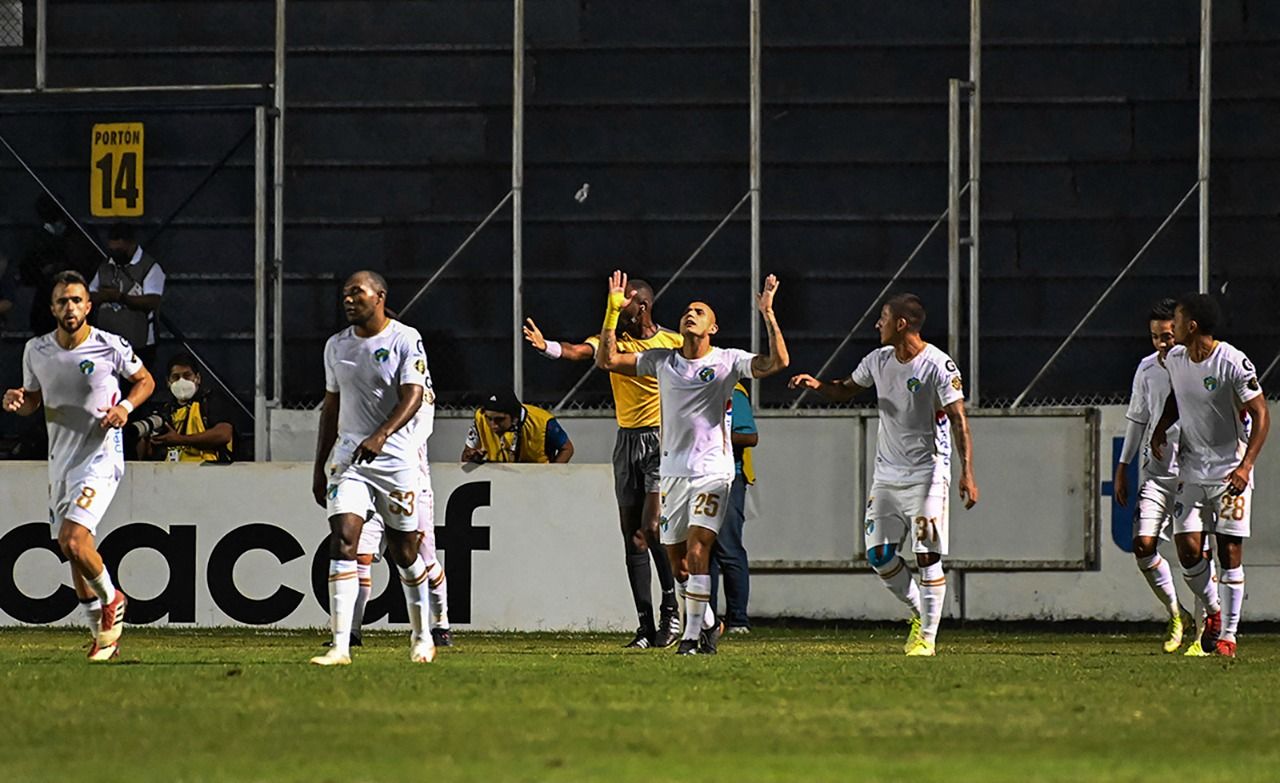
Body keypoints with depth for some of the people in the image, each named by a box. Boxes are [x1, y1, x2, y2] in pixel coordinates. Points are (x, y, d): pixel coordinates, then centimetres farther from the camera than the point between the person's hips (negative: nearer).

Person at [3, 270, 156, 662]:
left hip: (100, 456, -6)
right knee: (72, 549, 10)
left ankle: (111, 598, 7)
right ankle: (103, 636, 24)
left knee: (73, 539, -21)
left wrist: (125, 406, -13)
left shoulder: (110, 347, -10)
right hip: (60, 460, 6)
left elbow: (145, 380, 6)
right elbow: (33, 399, 16)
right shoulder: (36, 350, 1)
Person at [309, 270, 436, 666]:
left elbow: (413, 397, -15)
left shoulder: (406, 340, -5)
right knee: (343, 540, -14)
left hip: (397, 456, -3)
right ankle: (340, 646, -20)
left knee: (404, 551, 5)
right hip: (348, 455, 3)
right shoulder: (336, 346, 11)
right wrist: (319, 467, 17)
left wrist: (381, 436, -30)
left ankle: (421, 637, 26)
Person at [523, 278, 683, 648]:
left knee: (651, 530, -16)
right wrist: (546, 346, -38)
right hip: (627, 441, 4)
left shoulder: (675, 343, -3)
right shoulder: (615, 340, 2)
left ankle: (671, 610, 0)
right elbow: (579, 351, -18)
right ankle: (646, 627, 6)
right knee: (632, 537, 3)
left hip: (663, 441, -4)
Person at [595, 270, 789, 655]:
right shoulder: (662, 360, 8)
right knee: (677, 559, 8)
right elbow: (607, 360, 7)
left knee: (697, 548, -18)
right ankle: (709, 623, 28)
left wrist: (768, 314, -21)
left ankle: (693, 633, -13)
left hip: (713, 469, -4)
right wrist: (613, 312, -1)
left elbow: (777, 362, -13)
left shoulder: (728, 361, -2)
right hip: (673, 470, 4)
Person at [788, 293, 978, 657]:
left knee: (927, 556, -9)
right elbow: (846, 390, 21)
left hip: (927, 473, -7)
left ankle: (927, 637, -3)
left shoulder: (938, 366, -15)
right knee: (879, 555, 3)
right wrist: (817, 385, -1)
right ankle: (919, 614, 23)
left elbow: (958, 420, -17)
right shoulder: (879, 360, 6)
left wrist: (967, 473, -25)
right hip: (887, 473, 7)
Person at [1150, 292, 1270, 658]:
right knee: (1188, 548, -6)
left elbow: (1261, 415, -13)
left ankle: (1228, 634, 3)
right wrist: (1160, 429, 6)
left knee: (1229, 551, -4)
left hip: (1231, 473, -5)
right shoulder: (1175, 359, 3)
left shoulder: (1234, 363, -16)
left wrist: (1246, 466, -22)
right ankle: (1213, 610, 19)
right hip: (1191, 472, 5)